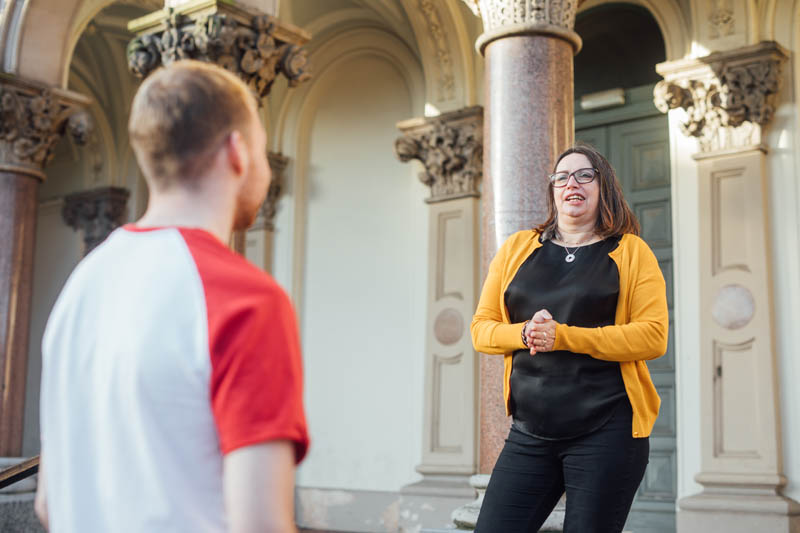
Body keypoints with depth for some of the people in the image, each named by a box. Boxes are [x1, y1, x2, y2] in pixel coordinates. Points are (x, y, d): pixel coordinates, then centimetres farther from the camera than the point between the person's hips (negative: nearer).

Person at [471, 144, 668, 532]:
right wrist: (523, 333, -11)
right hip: (530, 431, 3)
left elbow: (653, 336, -8)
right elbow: (481, 327, 11)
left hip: (607, 431, -3)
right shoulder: (517, 248, 12)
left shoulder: (631, 252, 3)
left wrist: (561, 336, -16)